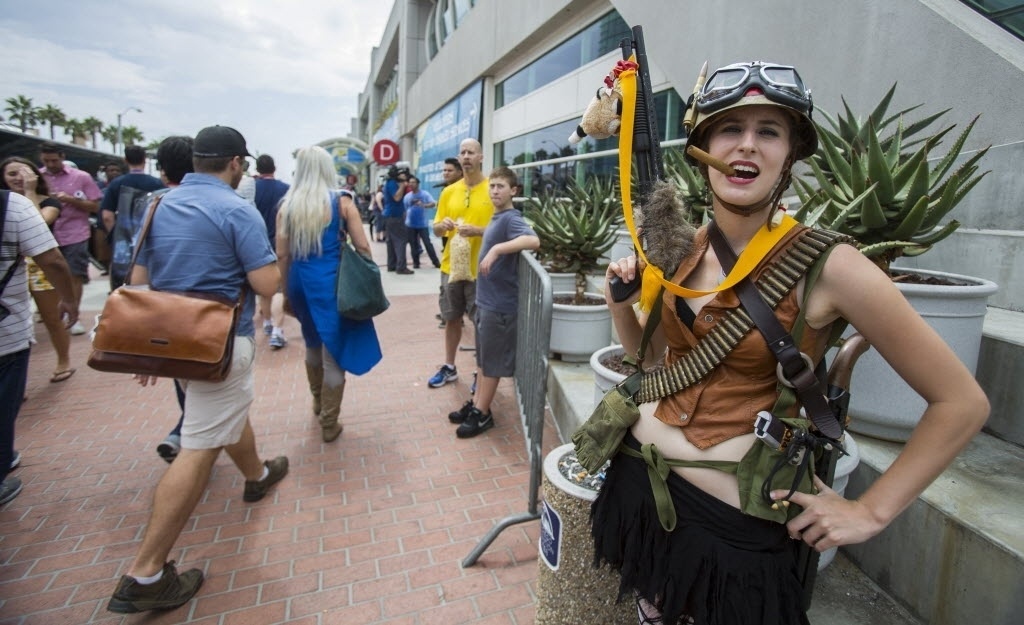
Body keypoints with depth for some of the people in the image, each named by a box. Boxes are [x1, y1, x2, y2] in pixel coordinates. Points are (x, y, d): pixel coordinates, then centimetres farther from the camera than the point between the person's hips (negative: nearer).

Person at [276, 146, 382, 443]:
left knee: (313, 345, 25)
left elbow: (282, 255, 0)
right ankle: (329, 424, 14)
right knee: (333, 352, 5)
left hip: (300, 281, 4)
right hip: (332, 281, -4)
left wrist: (286, 291, 11)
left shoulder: (287, 205, 1)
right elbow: (363, 247, -9)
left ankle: (318, 403, 44)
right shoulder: (341, 201, -5)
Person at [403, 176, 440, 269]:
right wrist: (404, 222, 12)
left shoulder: (425, 194, -2)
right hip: (410, 225, 3)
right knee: (413, 244, 6)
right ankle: (416, 262, 15)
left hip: (422, 224, -3)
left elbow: (433, 203, -15)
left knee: (427, 243, -4)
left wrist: (423, 205, -32)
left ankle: (436, 261, 4)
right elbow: (405, 210, 12)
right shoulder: (407, 196, 7)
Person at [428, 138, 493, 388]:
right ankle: (449, 367, 32)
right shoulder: (449, 191, 8)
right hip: (451, 265, 5)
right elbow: (436, 229, 11)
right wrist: (443, 225, -12)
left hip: (480, 268, -4)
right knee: (452, 319, 16)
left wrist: (476, 231, -22)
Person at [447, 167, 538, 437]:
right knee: (483, 357, 18)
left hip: (499, 303, -9)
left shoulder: (511, 218, -16)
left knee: (492, 361, 4)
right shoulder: (496, 218, 12)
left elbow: (533, 240, -35)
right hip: (486, 298, 9)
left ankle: (483, 414, 16)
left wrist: (497, 249, -38)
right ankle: (476, 404, 31)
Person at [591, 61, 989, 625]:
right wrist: (621, 304, -4)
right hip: (638, 477, 5)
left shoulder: (826, 265, -16)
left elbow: (962, 402, -8)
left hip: (733, 522, -5)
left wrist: (870, 512, -8)